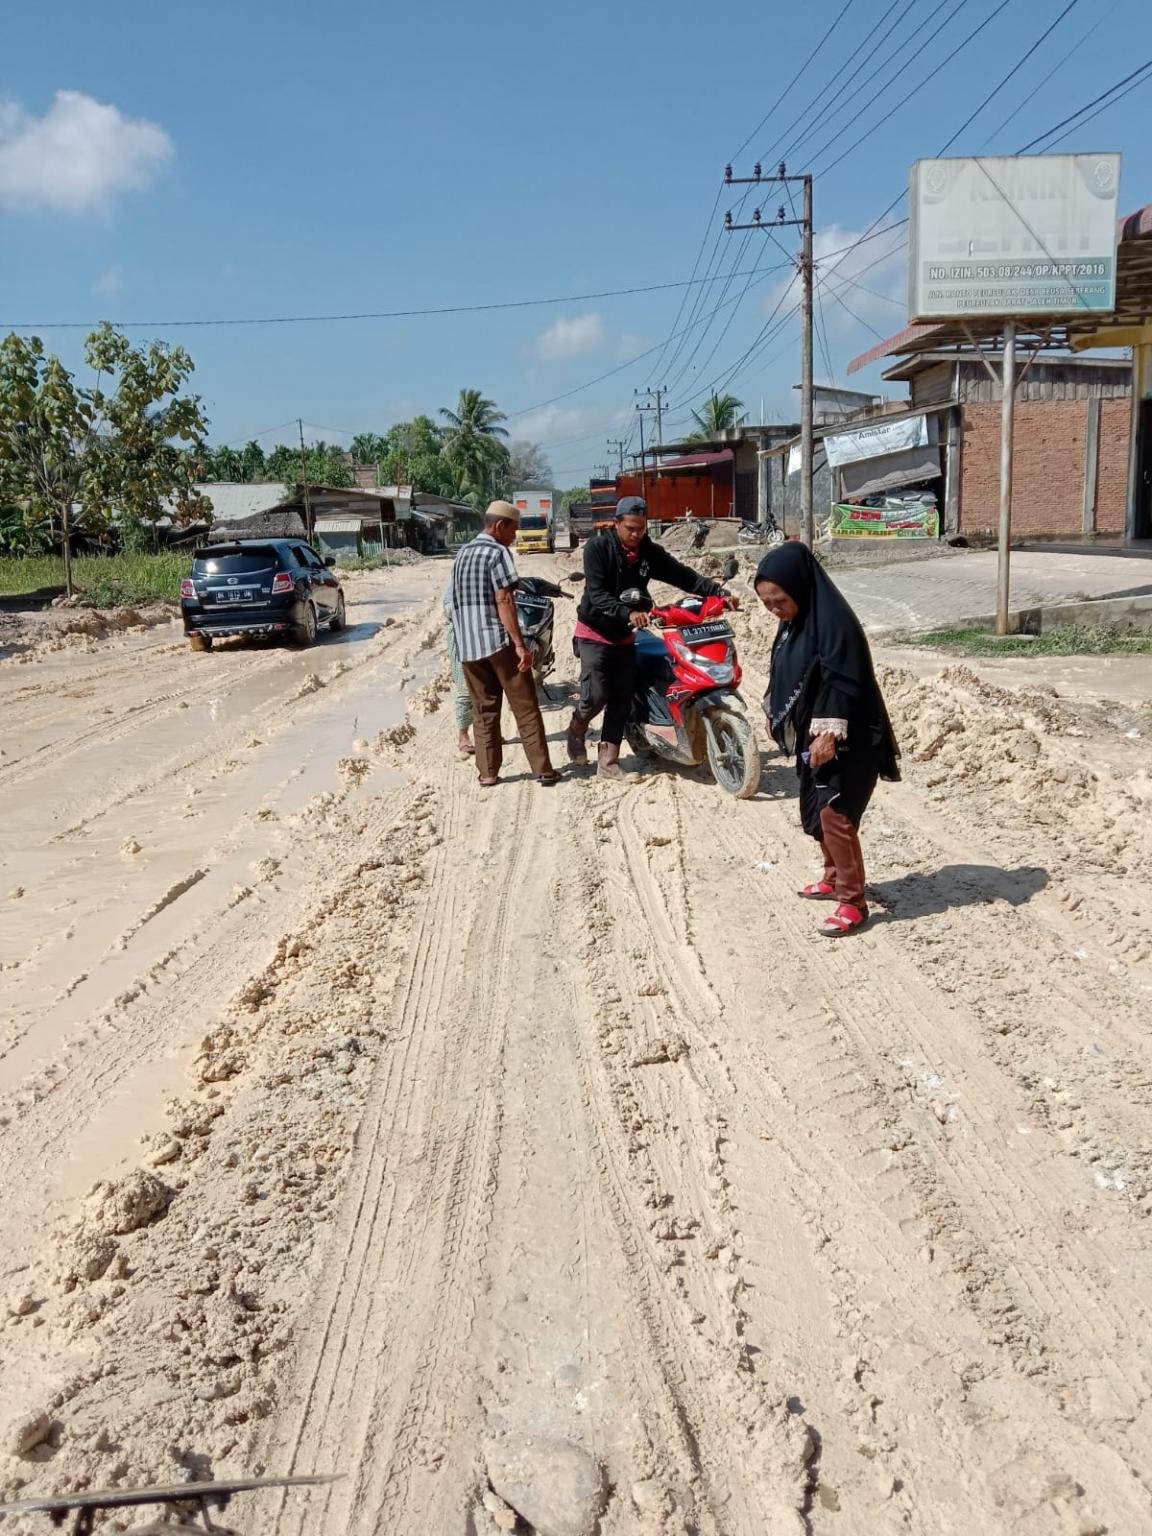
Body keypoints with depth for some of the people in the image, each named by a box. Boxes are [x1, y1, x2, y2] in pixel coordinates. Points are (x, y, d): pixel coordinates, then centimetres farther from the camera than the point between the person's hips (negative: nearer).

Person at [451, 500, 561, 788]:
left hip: (467, 646, 7)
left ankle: (488, 772, 8)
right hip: (499, 642, -7)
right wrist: (520, 645, -17)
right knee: (526, 708, 0)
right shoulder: (497, 552, -7)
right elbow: (504, 601, -15)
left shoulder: (461, 554, 17)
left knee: (483, 711, 10)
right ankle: (543, 769, 1)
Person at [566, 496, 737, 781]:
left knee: (621, 701, 1)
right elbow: (596, 594, -26)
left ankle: (608, 762, 8)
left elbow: (685, 576, -7)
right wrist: (628, 613, -41)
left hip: (625, 635, 5)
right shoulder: (597, 548, -16)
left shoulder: (651, 552, -2)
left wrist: (719, 593, -22)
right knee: (596, 696, -14)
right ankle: (576, 729, 18)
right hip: (595, 632, -5)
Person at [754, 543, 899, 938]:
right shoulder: (793, 622, 7)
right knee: (814, 810, 17)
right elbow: (785, 674, 19)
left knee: (835, 814, -9)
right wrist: (775, 714, 20)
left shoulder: (834, 621, -20)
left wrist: (830, 733, -27)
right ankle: (834, 879, 33)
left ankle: (853, 901, -1)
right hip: (812, 734, 9)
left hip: (844, 740, -9)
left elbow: (843, 682, -25)